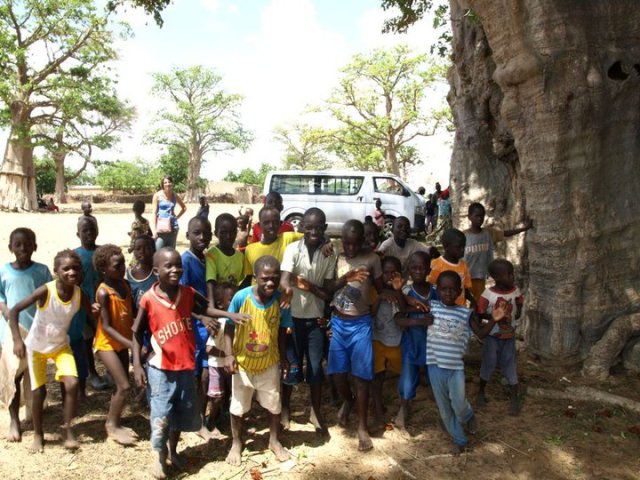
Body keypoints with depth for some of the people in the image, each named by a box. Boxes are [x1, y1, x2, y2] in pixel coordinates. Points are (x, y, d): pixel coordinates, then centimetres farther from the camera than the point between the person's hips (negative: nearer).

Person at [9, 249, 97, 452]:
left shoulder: (80, 294, -18)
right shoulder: (45, 291, -29)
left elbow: (93, 317, -11)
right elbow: (14, 311, -28)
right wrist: (17, 340, -36)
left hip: (61, 345, 2)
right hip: (36, 346, -2)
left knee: (72, 384, -13)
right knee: (39, 391, 3)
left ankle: (68, 432, 5)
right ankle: (38, 434, 28)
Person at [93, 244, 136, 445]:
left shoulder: (125, 284, -3)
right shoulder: (104, 292, -22)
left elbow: (132, 312, 7)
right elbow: (106, 326, -22)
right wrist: (131, 344, -27)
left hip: (123, 342, 7)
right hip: (107, 343, -7)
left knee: (121, 385, 14)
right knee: (124, 386, -9)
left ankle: (114, 423, 30)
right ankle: (112, 425, 10)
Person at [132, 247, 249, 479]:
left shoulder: (188, 293, -7)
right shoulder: (148, 300, -15)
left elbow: (205, 308, 10)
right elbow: (137, 334, -6)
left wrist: (229, 315, -4)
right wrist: (137, 365, -9)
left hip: (186, 366, 4)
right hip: (161, 368, -4)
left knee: (183, 413, 18)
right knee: (161, 415, 0)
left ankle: (173, 451, 41)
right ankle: (158, 457, 26)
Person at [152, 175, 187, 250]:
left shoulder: (175, 195, 6)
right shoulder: (157, 195, -3)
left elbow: (184, 208, 22)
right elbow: (154, 213, -5)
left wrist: (176, 217, 8)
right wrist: (155, 229, -11)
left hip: (173, 226, 4)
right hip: (161, 227, -4)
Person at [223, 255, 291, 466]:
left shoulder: (281, 300, -16)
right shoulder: (241, 297, -22)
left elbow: (282, 330, -1)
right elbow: (229, 326, -10)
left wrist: (283, 356, 4)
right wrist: (229, 354, -16)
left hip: (269, 363, 1)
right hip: (243, 362, -1)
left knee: (274, 404, 17)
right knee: (238, 405, 16)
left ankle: (274, 441, 41)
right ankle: (236, 443, 39)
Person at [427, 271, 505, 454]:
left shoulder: (466, 313, -2)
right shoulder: (431, 307, -2)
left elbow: (481, 333, 5)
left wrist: (493, 320, -10)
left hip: (456, 366, -1)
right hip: (435, 365, 1)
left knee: (459, 405, 1)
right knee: (444, 406, 12)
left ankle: (469, 417, 39)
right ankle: (459, 439, 32)